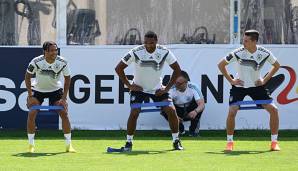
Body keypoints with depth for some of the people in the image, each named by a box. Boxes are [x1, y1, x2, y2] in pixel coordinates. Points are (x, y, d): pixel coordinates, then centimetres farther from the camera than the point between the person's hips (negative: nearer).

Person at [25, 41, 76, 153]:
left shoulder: (62, 62, -22)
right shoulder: (36, 62, -25)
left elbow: (67, 79, -7)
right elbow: (27, 76, -10)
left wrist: (64, 98, -12)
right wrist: (30, 95, -14)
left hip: (55, 89, 1)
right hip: (37, 89, -1)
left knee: (64, 113, -11)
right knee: (31, 114, -15)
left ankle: (68, 145, 0)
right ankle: (31, 145, -1)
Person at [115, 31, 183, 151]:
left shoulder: (164, 52, -14)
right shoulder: (136, 52, -19)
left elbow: (177, 69, -1)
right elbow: (118, 68, -9)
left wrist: (167, 88, -7)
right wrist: (129, 85, -12)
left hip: (157, 89, 2)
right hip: (139, 88, -2)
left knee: (171, 110, -11)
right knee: (134, 113, -18)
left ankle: (176, 141, 4)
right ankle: (128, 142, -2)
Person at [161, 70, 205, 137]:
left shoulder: (193, 88, -24)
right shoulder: (171, 89, -23)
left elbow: (202, 104, -34)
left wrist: (196, 111, -56)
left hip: (190, 112, -1)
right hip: (178, 112, 1)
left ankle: (193, 129, -10)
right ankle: (180, 129, 0)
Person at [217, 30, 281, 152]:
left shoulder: (264, 53, -13)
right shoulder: (238, 53, -19)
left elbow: (276, 65, 7)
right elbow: (221, 65, -6)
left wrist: (265, 80, -1)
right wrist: (231, 80, -8)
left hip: (256, 86, 2)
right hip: (239, 86, -2)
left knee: (273, 109, -10)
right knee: (232, 112, -18)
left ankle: (274, 142, 2)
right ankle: (229, 142, 0)